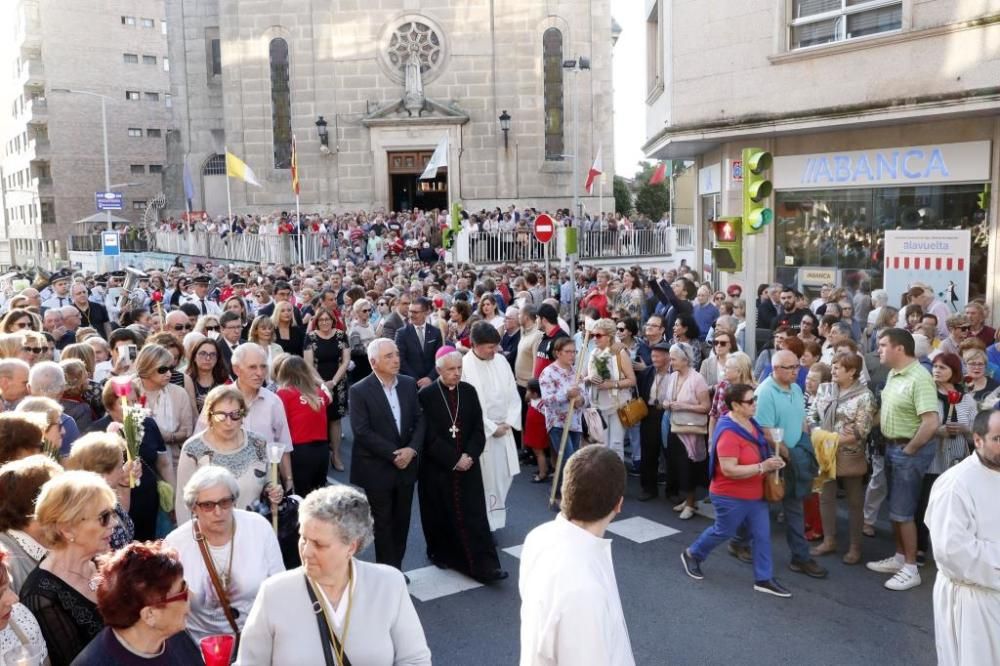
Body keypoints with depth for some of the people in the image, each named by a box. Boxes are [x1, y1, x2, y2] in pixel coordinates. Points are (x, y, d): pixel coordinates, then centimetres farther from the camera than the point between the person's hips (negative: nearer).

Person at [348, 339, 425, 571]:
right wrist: (393, 454, -18)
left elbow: (419, 420, 4)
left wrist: (412, 449, -13)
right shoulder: (360, 391, -12)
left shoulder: (409, 384, 3)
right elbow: (362, 431, -17)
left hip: (405, 465, 4)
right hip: (378, 469, -4)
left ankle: (396, 569, 27)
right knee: (383, 523, 7)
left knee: (401, 521, 13)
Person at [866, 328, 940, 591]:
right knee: (894, 509, 18)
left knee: (903, 512, 0)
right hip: (892, 448, 9)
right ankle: (899, 558, 31)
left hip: (909, 451, -9)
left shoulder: (919, 378, -23)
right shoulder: (893, 374, 6)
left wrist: (909, 450, -17)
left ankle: (911, 569, 13)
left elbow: (932, 422, -28)